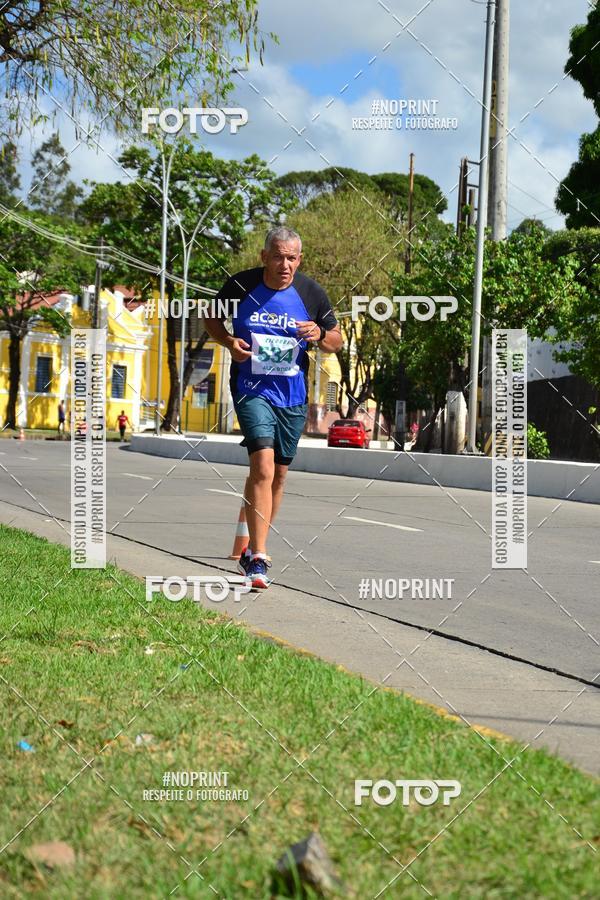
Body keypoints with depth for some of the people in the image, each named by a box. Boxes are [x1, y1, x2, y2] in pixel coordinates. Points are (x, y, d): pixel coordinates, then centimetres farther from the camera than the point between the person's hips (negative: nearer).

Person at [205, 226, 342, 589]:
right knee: (263, 465, -21)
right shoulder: (240, 286, -8)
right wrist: (229, 341, -10)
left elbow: (337, 340, 8)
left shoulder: (312, 293, -4)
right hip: (252, 390, -3)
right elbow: (212, 317, 10)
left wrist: (319, 335, -15)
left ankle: (253, 547, 32)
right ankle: (258, 558, -21)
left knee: (278, 473, 13)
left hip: (293, 395, 4)